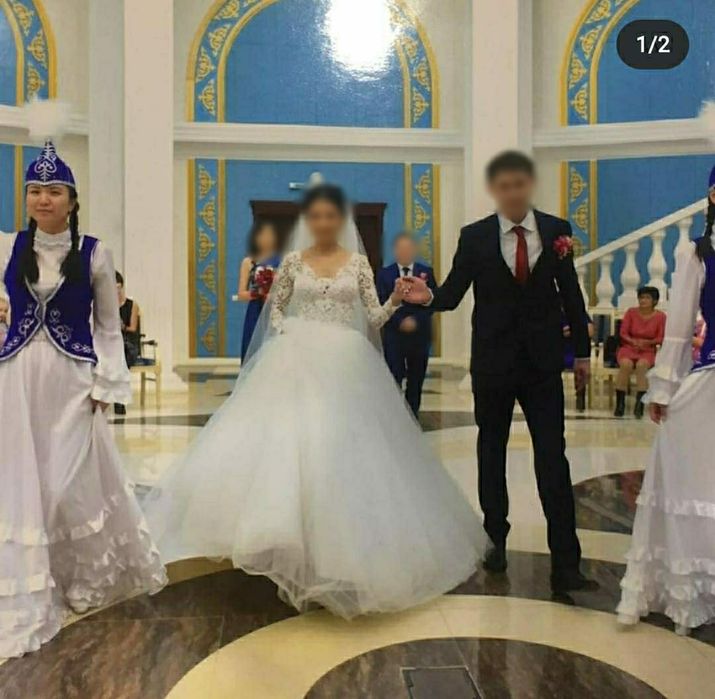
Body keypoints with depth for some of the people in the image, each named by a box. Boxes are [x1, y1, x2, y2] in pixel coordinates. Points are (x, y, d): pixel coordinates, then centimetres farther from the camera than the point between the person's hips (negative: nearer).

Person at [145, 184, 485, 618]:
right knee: (289, 443, -6)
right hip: (298, 363, 1)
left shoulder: (358, 262, 5)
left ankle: (335, 547, 13)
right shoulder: (293, 261, 7)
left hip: (344, 365, -1)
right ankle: (294, 546, 7)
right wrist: (282, 336, -1)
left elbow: (375, 319, 2)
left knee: (338, 451, -3)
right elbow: (275, 306, 17)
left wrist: (396, 300, -16)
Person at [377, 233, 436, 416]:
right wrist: (400, 322, -13)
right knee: (393, 379, -5)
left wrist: (415, 320, -13)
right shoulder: (385, 274, 3)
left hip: (419, 334, 2)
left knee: (416, 381, 7)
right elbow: (382, 305, -2)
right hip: (393, 335, -1)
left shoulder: (426, 272, 5)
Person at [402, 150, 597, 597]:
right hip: (493, 363, 0)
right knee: (492, 453, 13)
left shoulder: (557, 231, 1)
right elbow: (453, 294, -3)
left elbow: (571, 295, 6)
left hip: (543, 363, 0)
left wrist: (582, 351, 7)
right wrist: (429, 296, -25)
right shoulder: (475, 237, -2)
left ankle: (565, 565, 1)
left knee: (553, 460, -3)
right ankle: (496, 541, 29)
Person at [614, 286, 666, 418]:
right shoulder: (631, 312, 3)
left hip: (648, 351, 0)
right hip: (628, 348, 1)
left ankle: (639, 405, -33)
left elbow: (660, 338, 0)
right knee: (626, 364, -34)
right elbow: (623, 333, 2)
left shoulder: (660, 316, 1)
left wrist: (646, 342, -18)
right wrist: (633, 341, -17)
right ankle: (619, 404, -28)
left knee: (642, 364, -35)